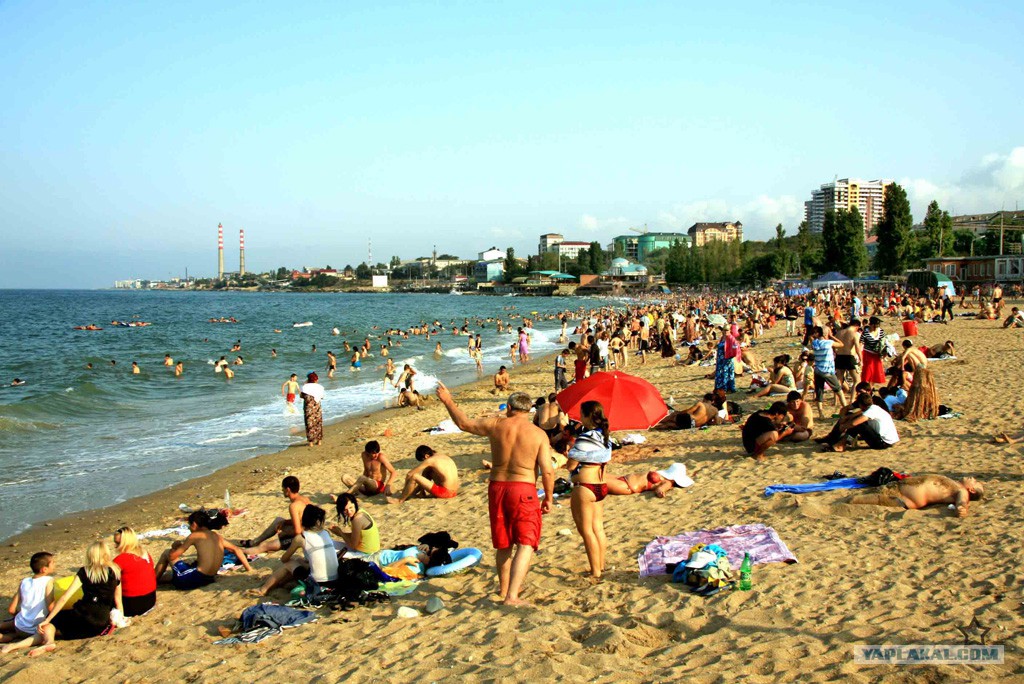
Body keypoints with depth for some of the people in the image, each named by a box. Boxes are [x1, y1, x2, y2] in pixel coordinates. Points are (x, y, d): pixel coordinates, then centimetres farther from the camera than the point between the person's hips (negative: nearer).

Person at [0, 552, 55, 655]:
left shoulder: (24, 582, 4)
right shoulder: (48, 581, -12)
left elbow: (11, 609, 5)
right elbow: (50, 607, -20)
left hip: (19, 626, 7)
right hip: (35, 629, -7)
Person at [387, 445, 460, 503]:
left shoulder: (430, 460, -9)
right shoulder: (443, 456, 15)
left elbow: (409, 474, -5)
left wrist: (405, 488, 10)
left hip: (445, 492, -9)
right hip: (454, 492, 9)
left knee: (414, 476, -10)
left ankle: (401, 500, 5)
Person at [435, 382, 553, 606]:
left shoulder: (495, 426, -1)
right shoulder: (538, 434, -7)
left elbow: (464, 423, 13)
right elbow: (547, 471, -10)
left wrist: (447, 400, 24)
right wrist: (549, 497, 3)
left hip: (497, 488, 4)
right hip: (523, 490, -4)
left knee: (503, 544, 19)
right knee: (525, 544, -1)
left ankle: (505, 587, 37)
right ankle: (512, 596, -13)